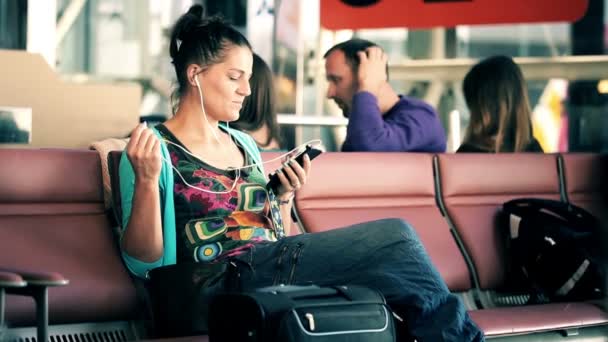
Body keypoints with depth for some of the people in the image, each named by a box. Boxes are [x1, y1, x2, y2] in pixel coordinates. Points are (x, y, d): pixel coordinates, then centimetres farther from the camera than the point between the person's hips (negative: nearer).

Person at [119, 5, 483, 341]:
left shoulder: (245, 144, 21)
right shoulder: (156, 151, 0)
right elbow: (143, 262, -7)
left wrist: (285, 196, 9)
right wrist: (146, 181, -20)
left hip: (274, 265, 7)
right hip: (230, 277, -7)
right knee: (394, 237, -17)